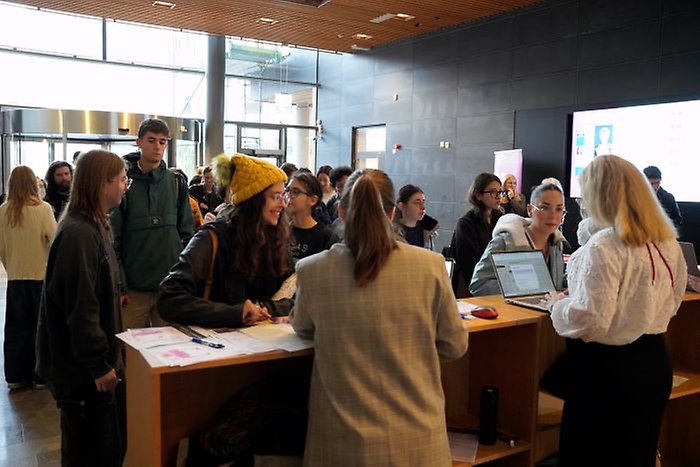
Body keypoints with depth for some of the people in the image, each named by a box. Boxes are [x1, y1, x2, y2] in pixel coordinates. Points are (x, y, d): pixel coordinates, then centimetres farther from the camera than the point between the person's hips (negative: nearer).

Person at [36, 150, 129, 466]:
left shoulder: (97, 226, 9)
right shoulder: (78, 234, -22)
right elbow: (80, 307, -23)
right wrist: (98, 364, -18)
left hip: (100, 359, 9)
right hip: (83, 369, -9)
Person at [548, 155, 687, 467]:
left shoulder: (604, 247, -23)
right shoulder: (667, 241, 2)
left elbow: (589, 320, -24)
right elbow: (671, 302, 15)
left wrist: (558, 304, -6)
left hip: (606, 369, -7)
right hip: (654, 362, 8)